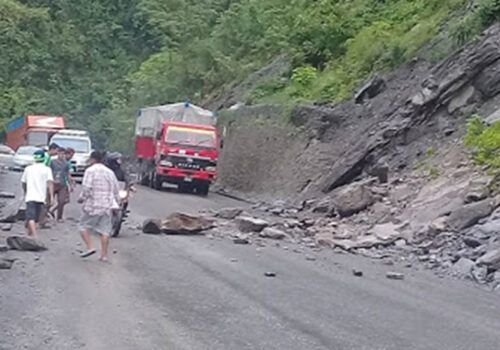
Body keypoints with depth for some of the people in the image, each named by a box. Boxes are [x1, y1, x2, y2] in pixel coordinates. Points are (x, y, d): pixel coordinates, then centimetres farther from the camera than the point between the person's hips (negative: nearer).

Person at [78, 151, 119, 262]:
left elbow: (87, 188, -15)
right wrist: (115, 202, 23)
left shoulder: (90, 171, -6)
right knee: (105, 230, 5)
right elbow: (116, 190, 14)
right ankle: (104, 255, 4)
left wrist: (81, 198, 0)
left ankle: (90, 247, -5)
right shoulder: (110, 172, 13)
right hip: (107, 206, 5)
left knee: (84, 226, 9)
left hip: (92, 205, -5)